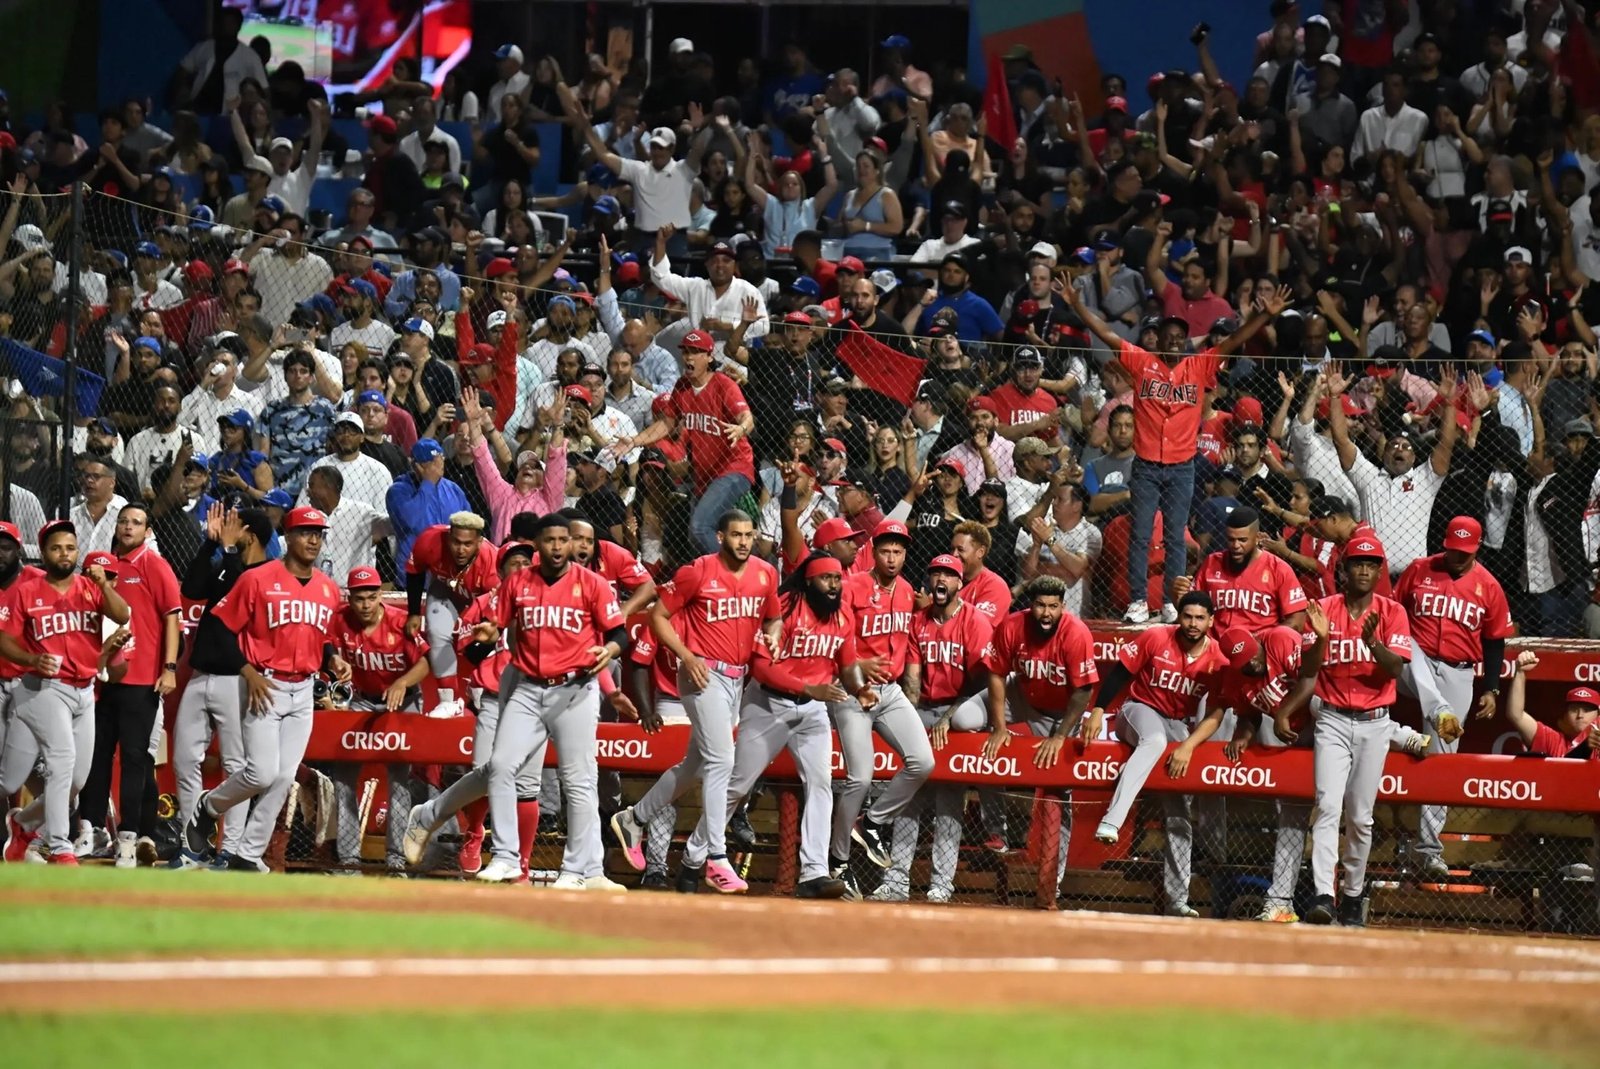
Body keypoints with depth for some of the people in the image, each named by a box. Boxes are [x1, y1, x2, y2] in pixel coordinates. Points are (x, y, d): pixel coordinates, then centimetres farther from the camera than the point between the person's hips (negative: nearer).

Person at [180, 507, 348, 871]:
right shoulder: (258, 579, -8)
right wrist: (249, 673, -15)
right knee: (263, 772, -14)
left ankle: (249, 855, 10)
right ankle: (206, 811, 13)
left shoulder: (329, 589, 10)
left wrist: (332, 661, 1)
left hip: (303, 692, 6)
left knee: (283, 778, 1)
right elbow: (221, 629, -7)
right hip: (264, 687, -6)